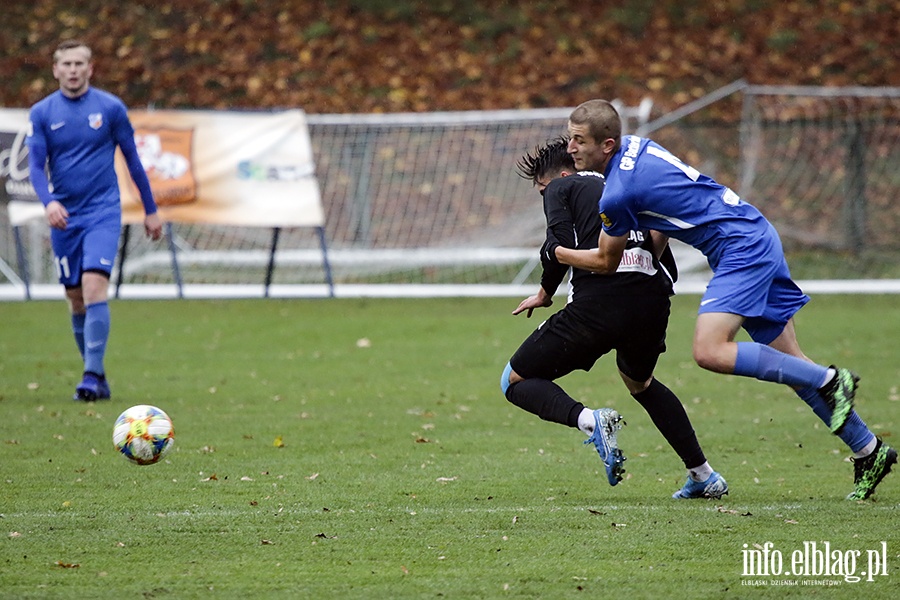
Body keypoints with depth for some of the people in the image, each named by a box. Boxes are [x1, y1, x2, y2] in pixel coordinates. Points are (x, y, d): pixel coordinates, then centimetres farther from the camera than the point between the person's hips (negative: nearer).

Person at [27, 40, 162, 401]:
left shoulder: (110, 108, -1)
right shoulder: (42, 113, 2)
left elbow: (132, 159, 7)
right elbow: (36, 165, -4)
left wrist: (150, 211, 10)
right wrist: (48, 202, -23)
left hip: (103, 212, -3)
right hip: (64, 216, 3)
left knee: (94, 285, -19)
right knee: (75, 298, 6)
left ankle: (93, 376, -22)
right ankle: (96, 376, 18)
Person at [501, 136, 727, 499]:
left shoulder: (559, 188, 11)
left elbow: (563, 246, -4)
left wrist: (544, 294, 9)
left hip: (597, 302, -7)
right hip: (652, 299, 7)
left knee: (515, 382, 7)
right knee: (640, 383, 37)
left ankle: (588, 420, -21)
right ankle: (704, 476, 29)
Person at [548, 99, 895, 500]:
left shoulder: (617, 195, -18)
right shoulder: (634, 145, 7)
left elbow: (606, 262, -2)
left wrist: (557, 253, 12)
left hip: (744, 249, -10)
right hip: (759, 239, 10)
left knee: (709, 352, -24)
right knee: (788, 363, 11)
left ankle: (830, 380, -17)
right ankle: (869, 451, 16)